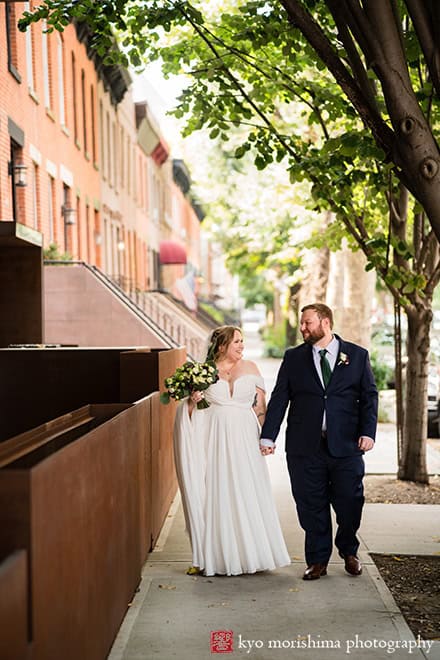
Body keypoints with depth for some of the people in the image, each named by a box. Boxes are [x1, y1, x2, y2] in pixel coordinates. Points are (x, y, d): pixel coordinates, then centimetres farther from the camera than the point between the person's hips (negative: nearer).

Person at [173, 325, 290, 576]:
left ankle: (250, 554, 13)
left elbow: (260, 406, 7)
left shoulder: (250, 368, 7)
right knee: (216, 496, 1)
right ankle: (215, 557, 9)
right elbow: (190, 412, 8)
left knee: (248, 495, 2)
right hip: (214, 440, -1)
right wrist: (192, 401, -14)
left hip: (244, 440, 1)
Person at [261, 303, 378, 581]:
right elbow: (279, 399, 4)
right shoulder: (293, 358, 7)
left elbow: (369, 396, 5)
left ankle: (349, 551, 31)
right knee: (312, 506, 5)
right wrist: (268, 436, -3)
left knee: (350, 502, 4)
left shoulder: (357, 355, 5)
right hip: (305, 447, 1)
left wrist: (368, 432, -8)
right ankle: (318, 561, 21)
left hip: (346, 445, -1)